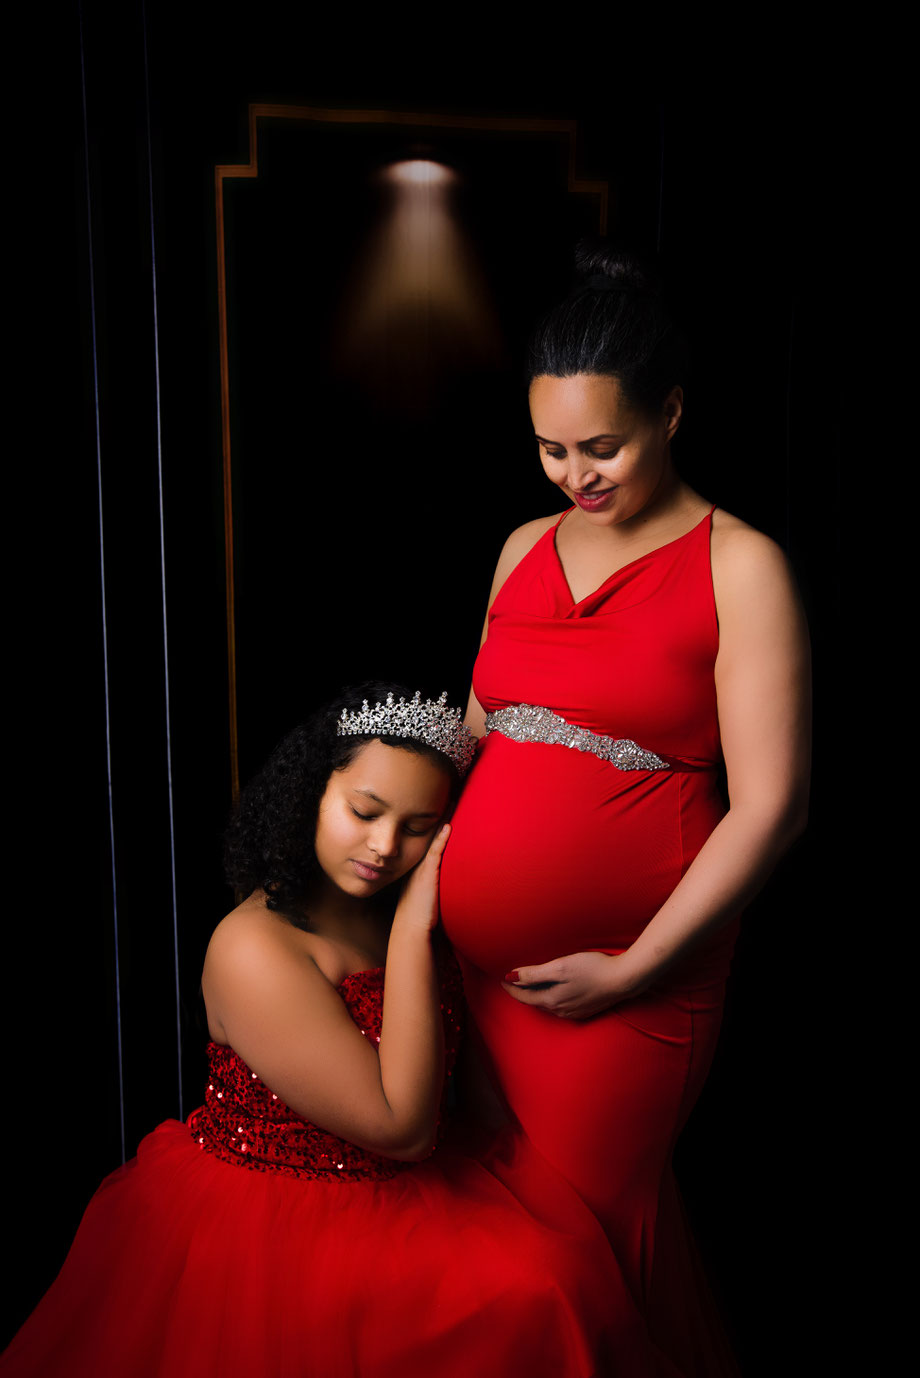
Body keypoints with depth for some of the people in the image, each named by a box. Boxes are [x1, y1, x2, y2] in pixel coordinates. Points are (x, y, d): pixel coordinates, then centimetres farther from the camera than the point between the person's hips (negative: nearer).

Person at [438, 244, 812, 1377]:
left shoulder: (739, 568, -7)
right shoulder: (525, 549, 10)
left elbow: (769, 806, -11)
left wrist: (634, 970, -13)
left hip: (624, 971, -4)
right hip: (479, 958, 5)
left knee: (589, 1217, 8)